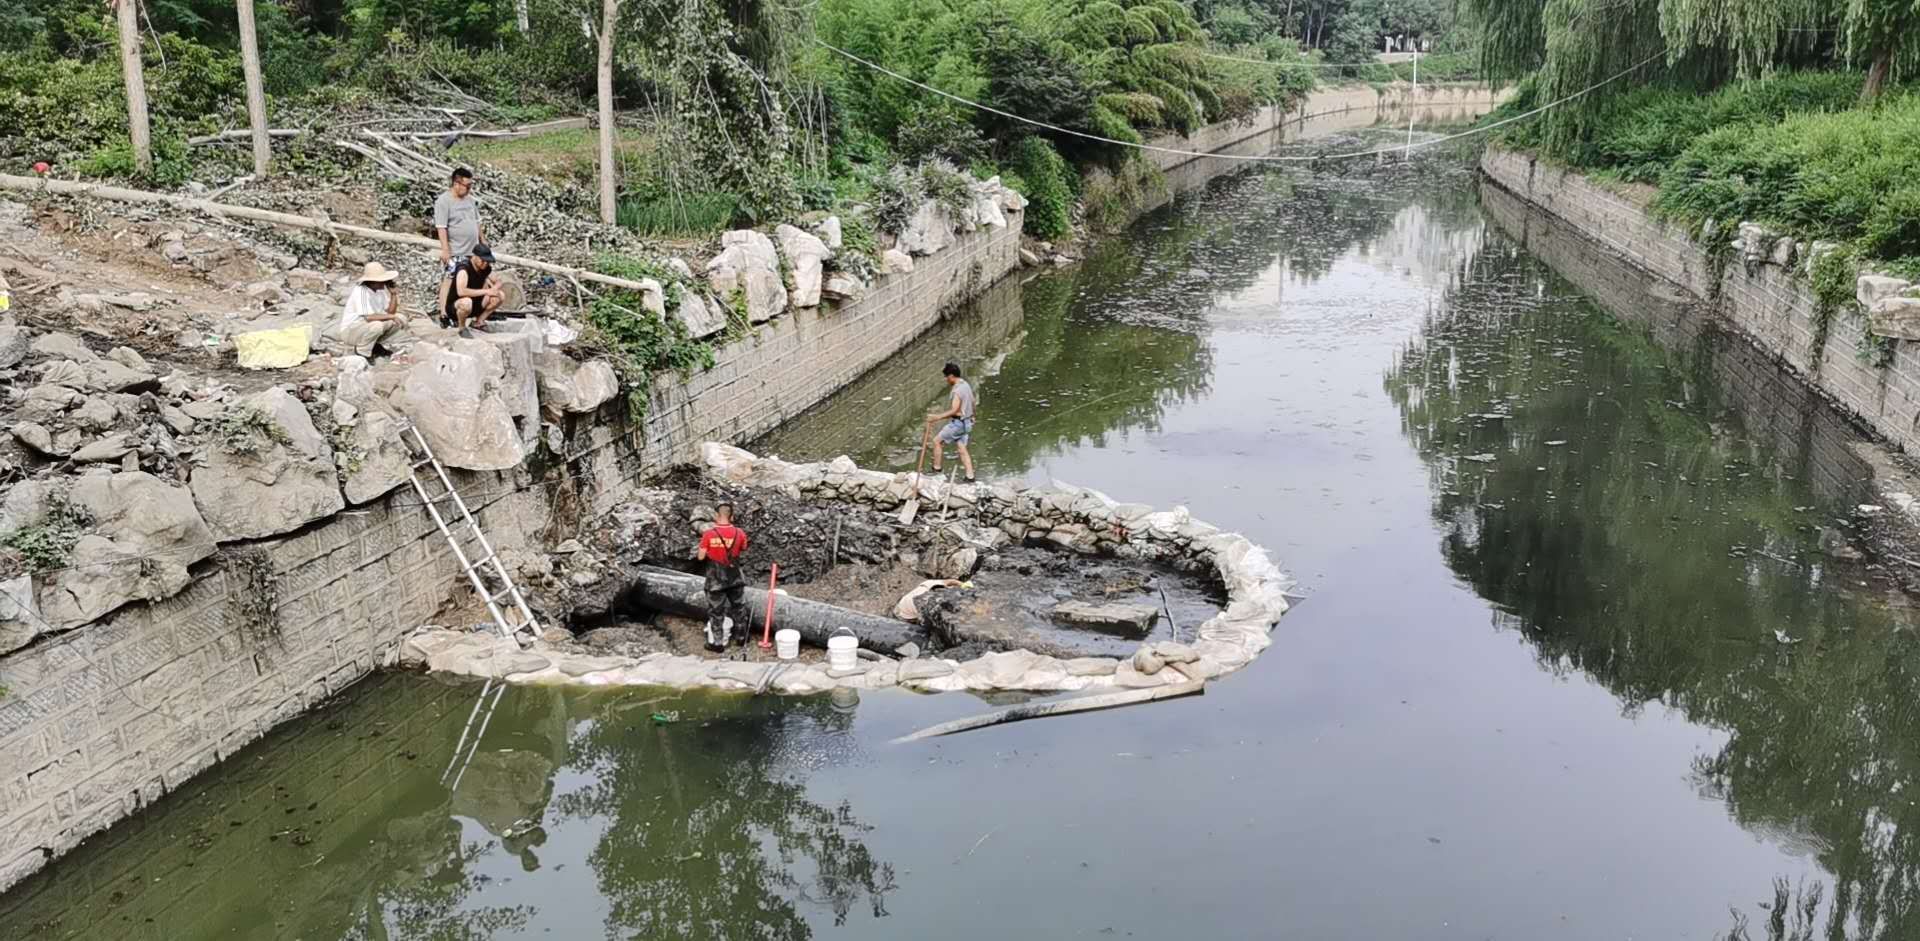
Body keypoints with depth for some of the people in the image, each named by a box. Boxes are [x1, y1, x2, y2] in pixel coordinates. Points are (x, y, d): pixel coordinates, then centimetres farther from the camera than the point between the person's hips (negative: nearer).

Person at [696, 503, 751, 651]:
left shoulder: (709, 534, -17)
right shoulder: (739, 533, -11)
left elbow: (701, 556, -12)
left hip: (715, 580, -2)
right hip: (735, 578, 2)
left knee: (716, 611, 11)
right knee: (738, 608, 20)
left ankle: (717, 643, 20)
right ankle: (741, 638, 32)